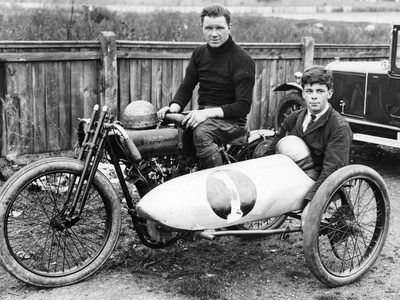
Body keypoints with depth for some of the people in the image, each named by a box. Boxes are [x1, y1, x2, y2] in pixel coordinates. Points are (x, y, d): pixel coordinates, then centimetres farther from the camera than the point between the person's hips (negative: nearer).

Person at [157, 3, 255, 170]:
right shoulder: (199, 53, 10)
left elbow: (243, 106, -16)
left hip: (232, 120, -7)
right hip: (204, 115, 7)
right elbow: (186, 87, 14)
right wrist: (174, 107, -8)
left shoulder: (243, 60, -10)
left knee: (201, 132, -36)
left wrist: (209, 113, -27)